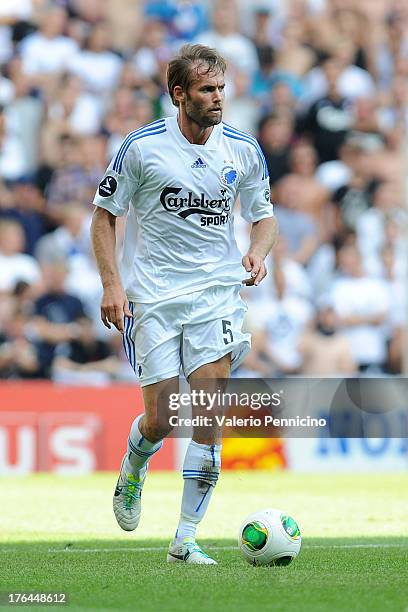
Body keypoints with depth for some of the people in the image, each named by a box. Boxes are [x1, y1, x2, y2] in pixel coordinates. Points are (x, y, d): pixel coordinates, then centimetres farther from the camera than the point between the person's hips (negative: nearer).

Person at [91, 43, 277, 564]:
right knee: (160, 420, -5)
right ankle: (133, 468, 32)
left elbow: (262, 214, 17)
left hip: (217, 295, 2)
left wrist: (258, 252, -5)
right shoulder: (142, 147, -5)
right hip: (152, 299, -2)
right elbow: (104, 214, 3)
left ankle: (185, 539, -4)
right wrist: (112, 283, -8)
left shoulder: (243, 150, 3)